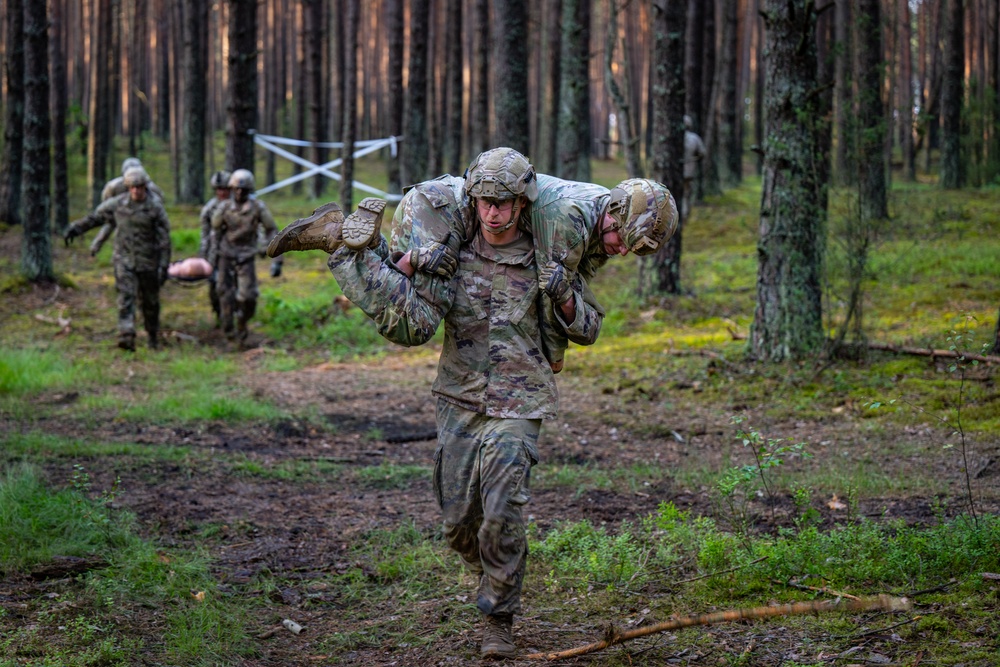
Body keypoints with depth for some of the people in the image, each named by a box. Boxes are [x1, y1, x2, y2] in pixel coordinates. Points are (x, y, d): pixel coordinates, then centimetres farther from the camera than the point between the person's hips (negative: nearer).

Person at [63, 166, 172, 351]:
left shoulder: (155, 207, -7)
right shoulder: (118, 204, 0)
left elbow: (164, 238, -6)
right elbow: (95, 217, 13)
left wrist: (164, 266, -11)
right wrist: (75, 228, 6)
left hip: (148, 262, -1)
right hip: (124, 260, 1)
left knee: (150, 301, 10)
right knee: (126, 297, -14)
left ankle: (153, 337, 29)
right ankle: (126, 337, -24)